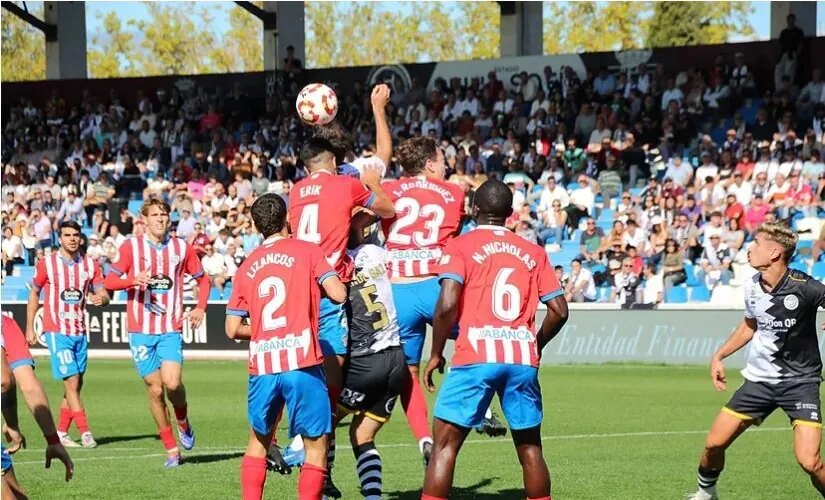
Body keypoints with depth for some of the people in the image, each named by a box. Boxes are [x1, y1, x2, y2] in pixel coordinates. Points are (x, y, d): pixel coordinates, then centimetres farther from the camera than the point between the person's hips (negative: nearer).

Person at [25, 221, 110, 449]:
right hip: (56, 330, -4)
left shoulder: (90, 265, 5)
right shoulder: (46, 264, -2)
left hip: (80, 331, 4)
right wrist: (29, 327, 5)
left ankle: (61, 432, 16)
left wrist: (101, 298, -20)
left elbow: (103, 294, 5)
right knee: (72, 381, -12)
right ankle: (85, 432, -13)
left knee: (76, 384, 6)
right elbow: (34, 294, 7)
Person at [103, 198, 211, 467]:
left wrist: (200, 308, 2)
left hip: (171, 329, 0)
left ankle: (183, 422, 14)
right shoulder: (131, 246, 1)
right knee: (155, 389, 1)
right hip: (140, 329, 0)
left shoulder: (182, 248, 6)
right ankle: (171, 448, 12)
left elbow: (202, 279, 18)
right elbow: (109, 281, -4)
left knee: (172, 383, -18)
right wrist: (134, 279, -23)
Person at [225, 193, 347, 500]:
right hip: (302, 365, -4)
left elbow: (233, 329, 11)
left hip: (262, 368, 4)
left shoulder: (247, 266, 12)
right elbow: (338, 294, -9)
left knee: (259, 441, 21)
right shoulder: (307, 251, 1)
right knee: (316, 446, 2)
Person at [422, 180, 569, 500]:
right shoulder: (533, 252, 14)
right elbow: (559, 311, 10)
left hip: (476, 357, -3)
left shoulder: (460, 247, 3)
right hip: (523, 360, 3)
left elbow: (447, 305, -9)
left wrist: (436, 354, 2)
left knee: (445, 445, 1)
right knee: (530, 448, 15)